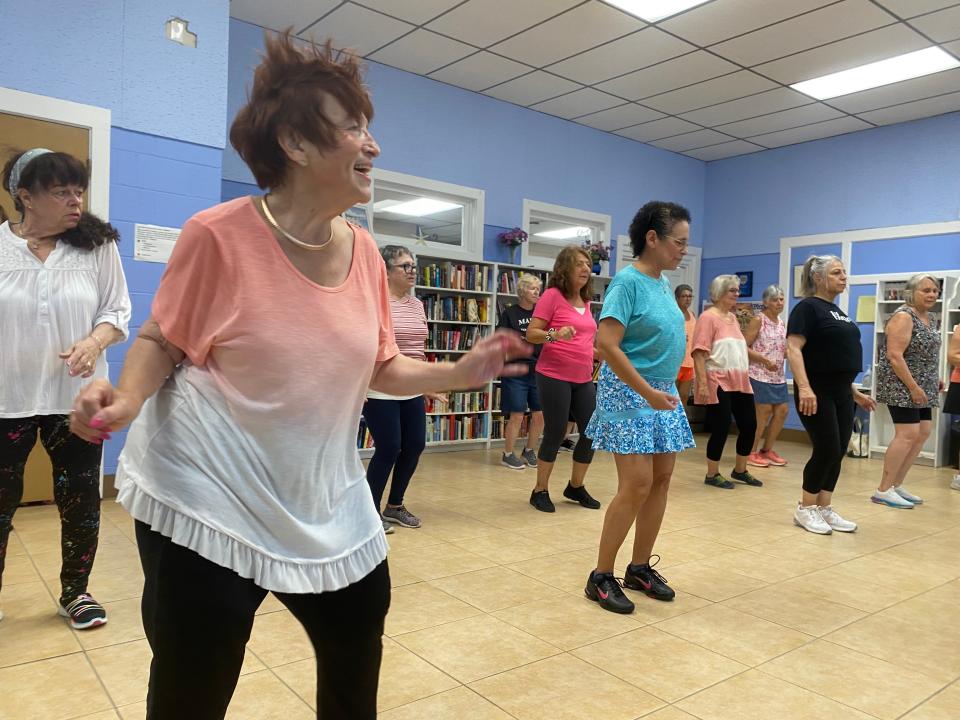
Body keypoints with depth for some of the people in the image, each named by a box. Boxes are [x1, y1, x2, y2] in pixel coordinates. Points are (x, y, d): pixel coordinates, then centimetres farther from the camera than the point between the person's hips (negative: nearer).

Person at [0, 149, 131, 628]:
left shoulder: (97, 245, -3)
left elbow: (118, 310, 0)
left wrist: (94, 342, -20)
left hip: (76, 398, 0)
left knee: (81, 499, 8)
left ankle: (75, 592, 28)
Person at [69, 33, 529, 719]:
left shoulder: (364, 251, -2)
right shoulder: (220, 234, -17)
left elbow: (379, 367, 6)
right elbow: (160, 340, -4)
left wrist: (458, 373, -6)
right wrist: (128, 397, -23)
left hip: (325, 502, 5)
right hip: (209, 499, -5)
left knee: (358, 645, 20)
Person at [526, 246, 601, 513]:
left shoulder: (585, 301, 14)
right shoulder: (552, 295, -7)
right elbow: (531, 334, -11)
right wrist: (554, 335, -28)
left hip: (583, 378, 7)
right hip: (554, 376, -7)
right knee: (555, 434, -2)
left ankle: (576, 487, 26)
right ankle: (540, 491, 15)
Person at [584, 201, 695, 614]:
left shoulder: (663, 283, 10)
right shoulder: (628, 281, -14)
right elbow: (607, 345, -22)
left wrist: (664, 392, 13)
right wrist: (648, 392, -21)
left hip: (663, 392, 9)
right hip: (630, 393, -9)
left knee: (661, 479, 9)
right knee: (637, 485, -10)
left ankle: (640, 567, 23)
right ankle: (600, 577, 4)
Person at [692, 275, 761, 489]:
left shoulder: (733, 317, 16)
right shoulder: (708, 317, -10)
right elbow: (699, 353, -17)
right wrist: (702, 384, -23)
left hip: (740, 381, 9)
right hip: (718, 382, -8)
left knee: (749, 425, 11)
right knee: (721, 429, -2)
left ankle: (740, 470, 28)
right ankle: (712, 475, 14)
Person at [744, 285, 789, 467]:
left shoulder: (781, 323, 14)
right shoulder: (758, 320, -9)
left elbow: (782, 351, 20)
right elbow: (743, 347, -15)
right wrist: (765, 360, -20)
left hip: (778, 376, 8)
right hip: (760, 375, -8)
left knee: (782, 411, 8)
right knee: (764, 412, -6)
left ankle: (767, 450, 22)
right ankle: (751, 452, 6)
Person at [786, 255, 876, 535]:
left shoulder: (837, 311, 17)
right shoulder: (808, 307, -8)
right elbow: (793, 349, -18)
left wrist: (855, 393, 21)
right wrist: (804, 387, -29)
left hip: (841, 393, 8)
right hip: (817, 392, -8)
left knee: (838, 453, 8)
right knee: (826, 450, -7)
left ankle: (825, 509, 19)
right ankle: (805, 509, 8)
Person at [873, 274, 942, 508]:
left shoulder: (929, 318, 15)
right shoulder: (903, 316, -14)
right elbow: (894, 355, -21)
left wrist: (934, 380, 13)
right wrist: (913, 387, -22)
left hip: (920, 387, 10)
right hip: (902, 387, -10)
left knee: (923, 432, 7)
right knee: (907, 434, -14)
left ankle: (897, 485, 14)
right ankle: (883, 491, -9)